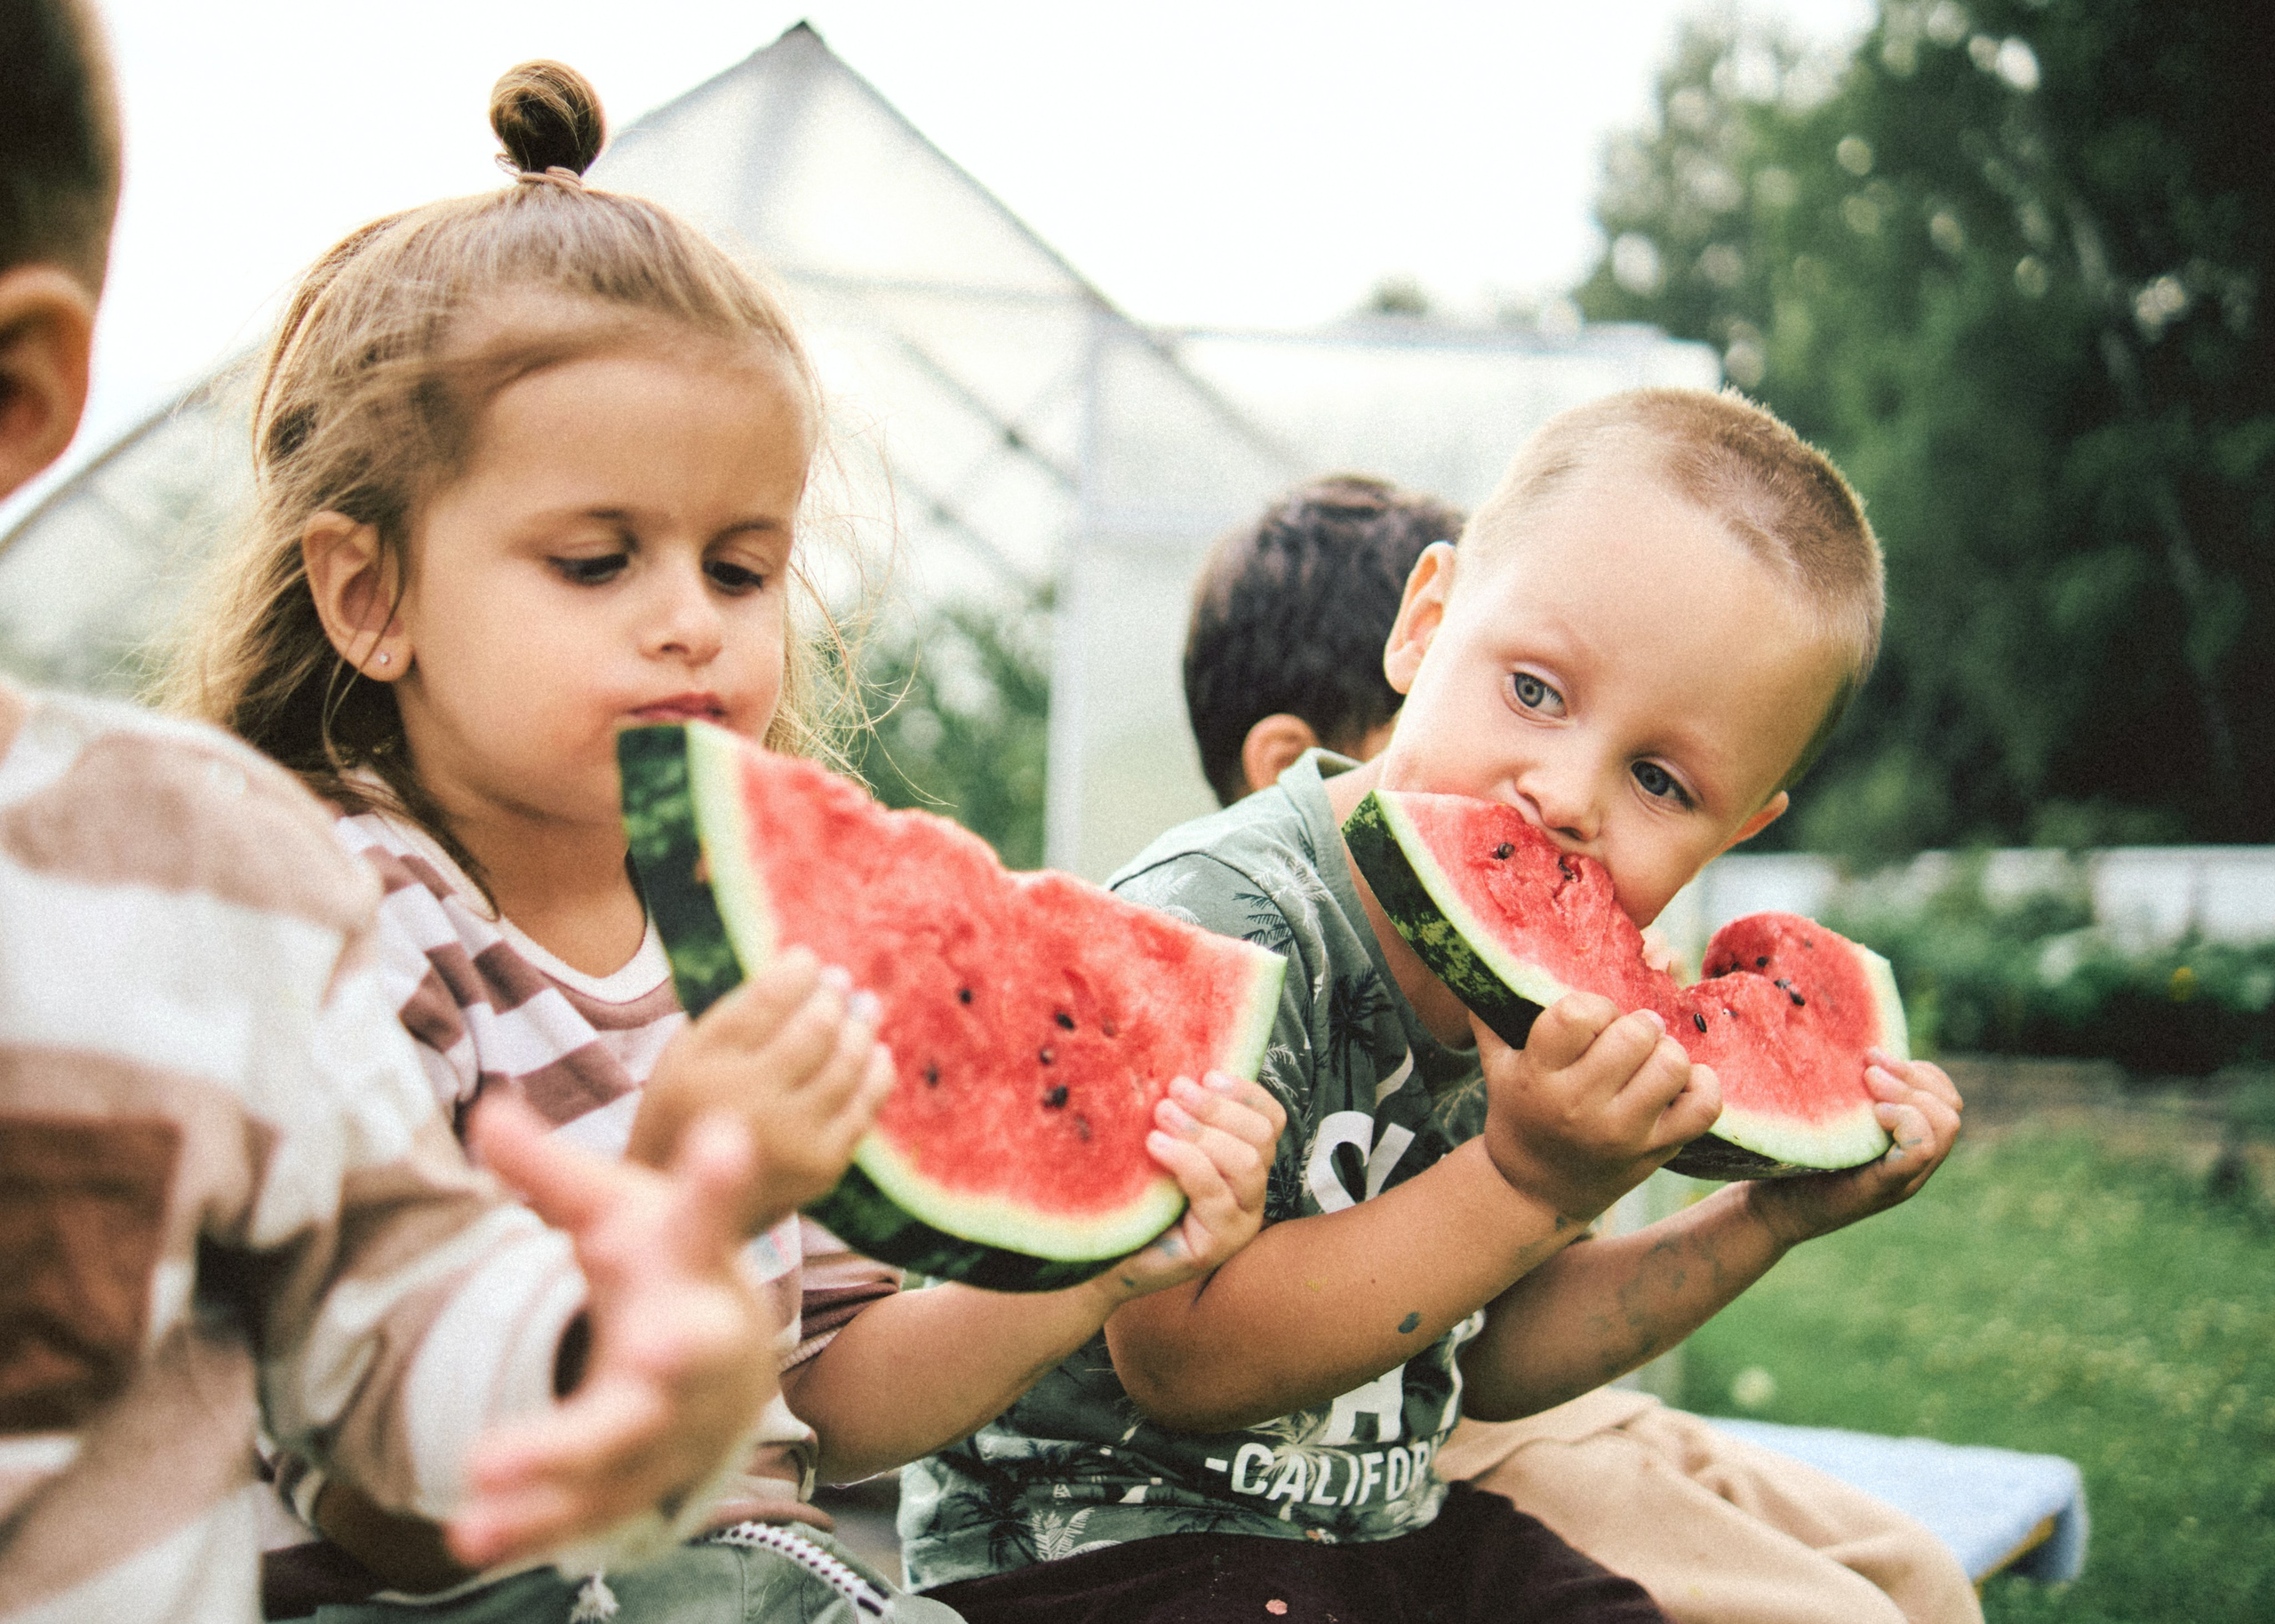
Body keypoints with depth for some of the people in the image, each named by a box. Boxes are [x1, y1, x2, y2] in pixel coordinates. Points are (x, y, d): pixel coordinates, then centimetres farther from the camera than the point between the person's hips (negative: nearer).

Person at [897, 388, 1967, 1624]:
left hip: (1384, 1523, 7)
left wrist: (1765, 1219, -1)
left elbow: (1487, 1358, 9)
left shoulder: (1544, 992, 0)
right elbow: (1184, 1356, -28)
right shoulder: (1217, 929, -24)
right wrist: (1524, 1187, -31)